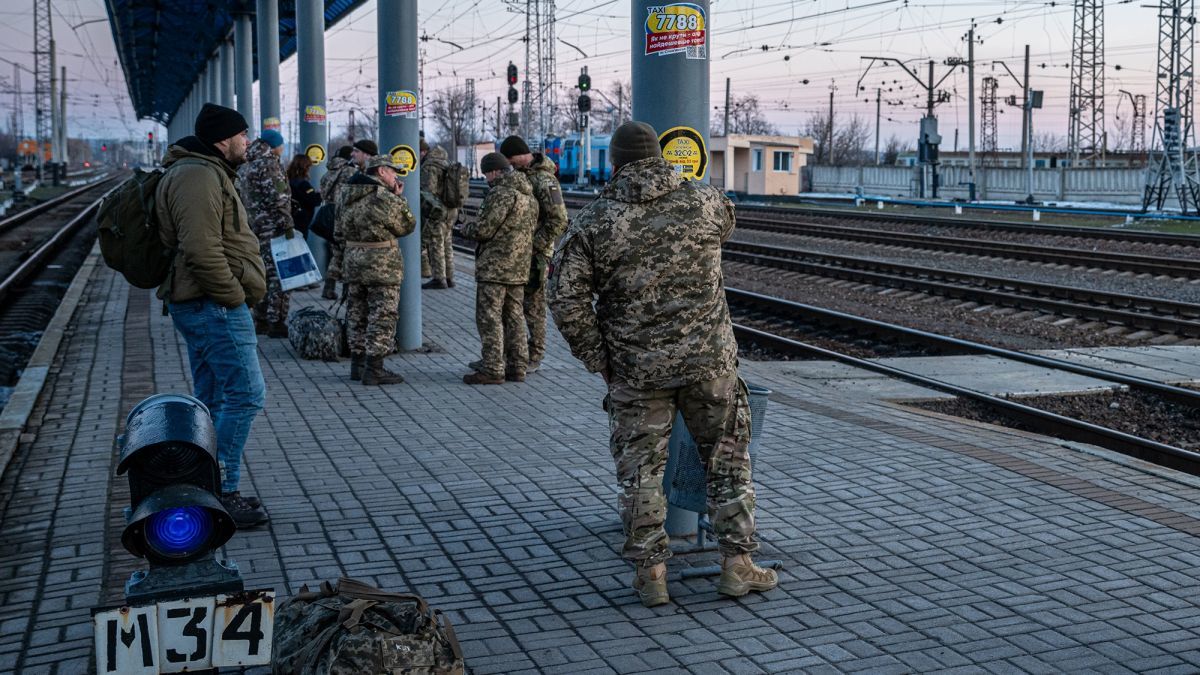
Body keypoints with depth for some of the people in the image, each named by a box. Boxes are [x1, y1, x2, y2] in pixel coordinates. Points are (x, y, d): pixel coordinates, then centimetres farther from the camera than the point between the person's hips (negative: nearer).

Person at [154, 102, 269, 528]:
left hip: (200, 304, 11)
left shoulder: (208, 173, 21)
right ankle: (221, 493, -5)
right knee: (245, 393, -9)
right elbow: (202, 249, -25)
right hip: (215, 305, -11)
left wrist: (236, 294, 18)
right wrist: (235, 297, -18)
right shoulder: (199, 176, -15)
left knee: (211, 400, 14)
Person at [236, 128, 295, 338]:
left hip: (254, 227, 9)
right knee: (278, 274, -6)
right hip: (273, 228, -9)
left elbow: (239, 196, 19)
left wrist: (245, 223, 21)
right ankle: (276, 323, -6)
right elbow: (278, 198, -18)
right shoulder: (270, 164, -11)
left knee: (262, 274, 15)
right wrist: (287, 225, -15)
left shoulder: (245, 167, 16)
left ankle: (261, 320, 19)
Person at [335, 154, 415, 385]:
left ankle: (358, 365, 22)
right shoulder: (386, 199, -16)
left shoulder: (346, 196, 9)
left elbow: (339, 234, 14)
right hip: (382, 266, -8)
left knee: (357, 315, 15)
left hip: (352, 264, 8)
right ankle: (374, 369, -2)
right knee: (382, 317, -1)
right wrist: (399, 198, 4)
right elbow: (407, 226, -4)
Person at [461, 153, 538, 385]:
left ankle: (492, 369, -4)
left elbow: (484, 229, -18)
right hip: (519, 267, 9)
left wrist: (466, 228, 3)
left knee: (489, 317, -4)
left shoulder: (501, 193, -16)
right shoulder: (529, 194, 14)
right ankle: (516, 367, 16)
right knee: (513, 317, 13)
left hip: (495, 266, -9)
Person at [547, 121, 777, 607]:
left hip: (635, 368, -1)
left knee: (640, 469, 12)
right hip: (709, 360, 1)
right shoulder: (706, 202, -1)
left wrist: (599, 360, 0)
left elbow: (566, 299, -9)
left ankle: (651, 572, 15)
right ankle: (737, 564, 19)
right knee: (728, 458, 15)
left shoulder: (595, 221, -6)